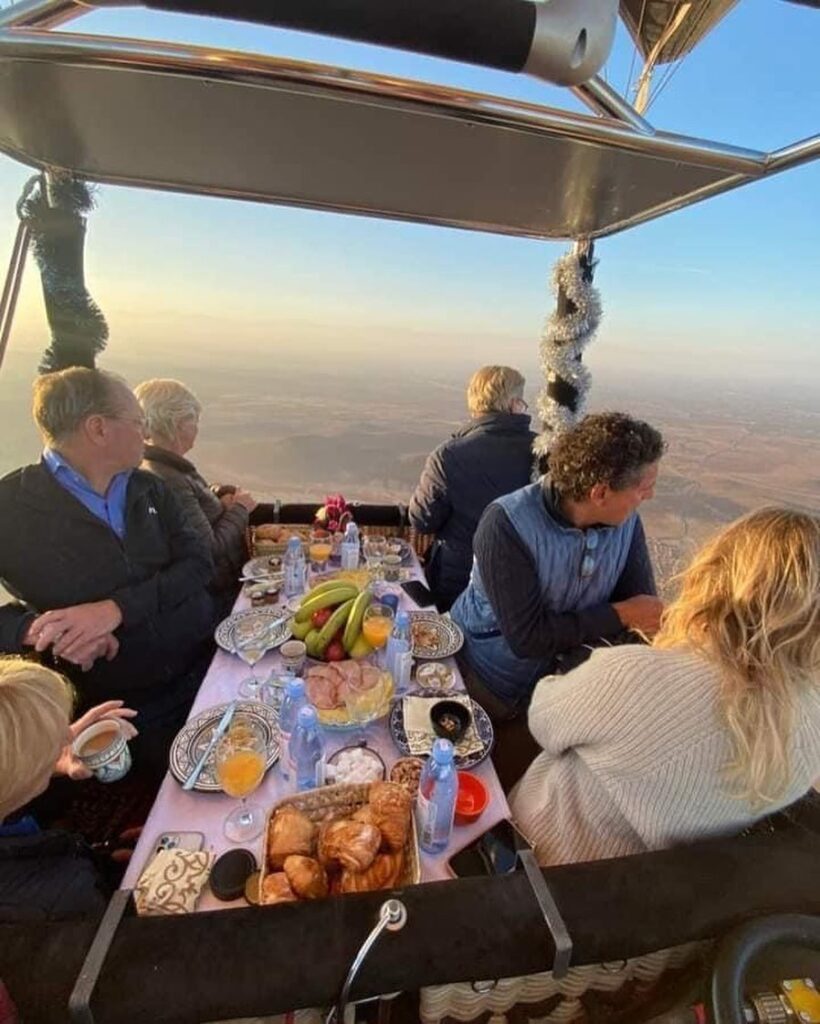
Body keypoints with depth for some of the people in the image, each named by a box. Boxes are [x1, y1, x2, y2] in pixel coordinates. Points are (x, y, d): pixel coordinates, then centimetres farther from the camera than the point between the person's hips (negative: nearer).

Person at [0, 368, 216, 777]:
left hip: (212, 665, 4)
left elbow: (197, 564, -6)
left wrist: (116, 608, -21)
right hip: (131, 712, -3)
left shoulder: (149, 489, 5)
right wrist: (34, 629, -26)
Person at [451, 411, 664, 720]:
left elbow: (644, 613, -12)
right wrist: (619, 615, -22)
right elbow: (526, 637, -30)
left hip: (560, 676, 4)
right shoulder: (508, 523, -30)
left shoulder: (626, 522, -13)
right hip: (486, 682, -3)